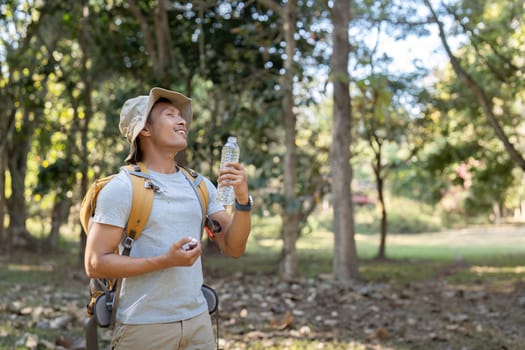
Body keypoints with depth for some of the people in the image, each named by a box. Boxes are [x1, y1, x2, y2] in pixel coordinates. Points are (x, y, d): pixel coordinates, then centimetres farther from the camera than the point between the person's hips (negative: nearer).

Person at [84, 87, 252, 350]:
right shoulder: (121, 188, -9)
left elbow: (233, 248, 4)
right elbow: (95, 264, -12)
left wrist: (242, 199, -11)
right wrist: (165, 261, -20)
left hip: (198, 320, 5)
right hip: (144, 326, -5)